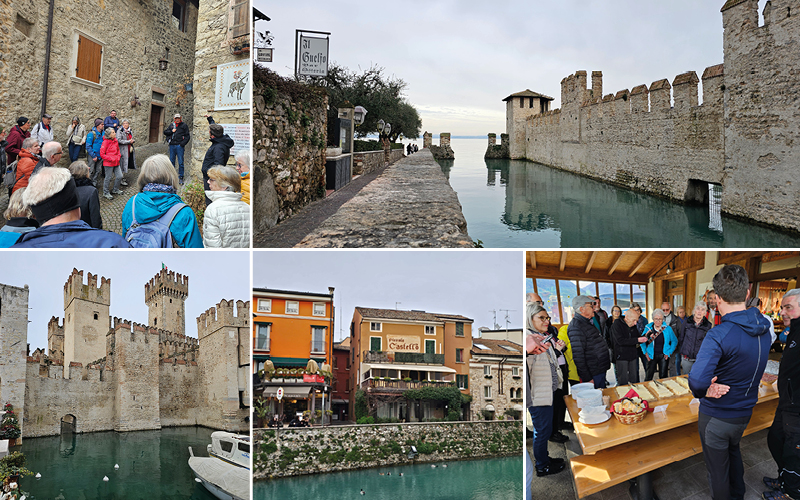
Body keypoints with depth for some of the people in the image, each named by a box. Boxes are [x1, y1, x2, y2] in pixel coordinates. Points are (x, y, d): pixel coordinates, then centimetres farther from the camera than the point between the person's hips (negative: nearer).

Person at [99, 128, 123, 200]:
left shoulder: (115, 141, 7)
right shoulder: (105, 142, -14)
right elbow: (102, 154, -13)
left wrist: (118, 157, 3)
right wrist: (111, 159, -16)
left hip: (116, 163, 7)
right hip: (108, 163, -7)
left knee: (119, 176, 9)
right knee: (108, 178, 2)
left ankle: (115, 190, 30)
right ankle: (105, 193, 15)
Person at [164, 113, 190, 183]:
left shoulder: (184, 126, 4)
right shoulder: (171, 125, 14)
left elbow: (187, 136, 0)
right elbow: (165, 132, 15)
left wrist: (182, 143, -11)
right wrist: (171, 131, -2)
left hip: (179, 146, -4)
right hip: (172, 145, 4)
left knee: (180, 162, -4)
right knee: (171, 161, 9)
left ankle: (181, 177, 1)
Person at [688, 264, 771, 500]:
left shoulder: (719, 334, -31)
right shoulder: (763, 328, -7)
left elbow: (697, 380, -41)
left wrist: (704, 392, -19)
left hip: (716, 416, -7)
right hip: (745, 412, 7)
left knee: (718, 470, 13)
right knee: (733, 450, 33)